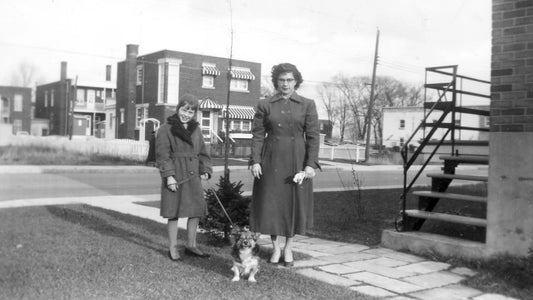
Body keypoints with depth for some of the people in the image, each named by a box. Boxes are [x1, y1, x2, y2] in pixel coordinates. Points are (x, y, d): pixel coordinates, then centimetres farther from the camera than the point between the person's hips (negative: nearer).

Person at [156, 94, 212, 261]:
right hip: (174, 176, -5)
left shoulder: (196, 130, 13)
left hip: (193, 176, 6)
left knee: (196, 211, 8)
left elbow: (202, 153, 16)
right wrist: (169, 175, -17)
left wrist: (205, 170, 2)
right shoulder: (166, 130, -4)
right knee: (174, 212, 1)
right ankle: (173, 249, 13)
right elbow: (162, 155, -9)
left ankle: (191, 246, 23)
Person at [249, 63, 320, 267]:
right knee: (271, 202, 4)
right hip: (271, 160, 0)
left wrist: (311, 164, -10)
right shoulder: (265, 105, 2)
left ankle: (288, 248, 24)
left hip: (297, 161, 0)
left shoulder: (307, 105, 1)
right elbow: (258, 135, 1)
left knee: (294, 202, 7)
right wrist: (255, 161, -8)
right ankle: (275, 247, 21)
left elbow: (313, 137, -3)